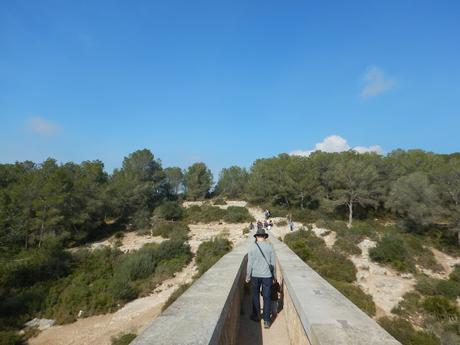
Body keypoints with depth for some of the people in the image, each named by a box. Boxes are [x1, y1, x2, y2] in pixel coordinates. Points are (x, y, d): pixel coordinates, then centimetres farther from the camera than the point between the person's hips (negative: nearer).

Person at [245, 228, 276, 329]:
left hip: (255, 275, 0)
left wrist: (248, 276, 2)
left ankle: (256, 316, 31)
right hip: (267, 275, 0)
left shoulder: (252, 246, -8)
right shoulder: (269, 246, -5)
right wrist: (274, 275, 12)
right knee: (266, 297, 9)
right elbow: (273, 263, -1)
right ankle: (266, 321, 11)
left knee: (255, 295, 19)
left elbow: (250, 263, -7)